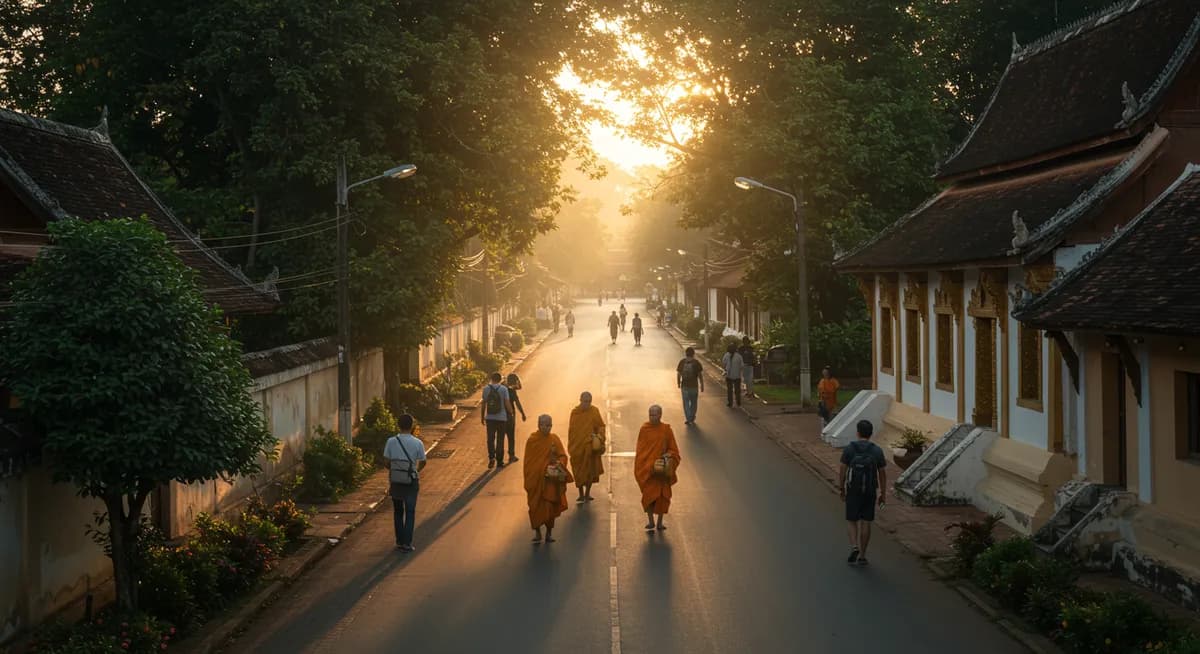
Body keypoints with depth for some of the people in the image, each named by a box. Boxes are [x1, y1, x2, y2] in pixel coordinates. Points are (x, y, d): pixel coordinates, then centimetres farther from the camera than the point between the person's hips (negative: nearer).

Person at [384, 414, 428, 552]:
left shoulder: (391, 442, -8)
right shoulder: (417, 443, -10)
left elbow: (387, 461, -3)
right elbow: (422, 463, -2)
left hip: (395, 480, 2)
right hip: (411, 481, -2)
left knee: (398, 511, 16)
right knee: (410, 512, 6)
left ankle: (399, 541, 19)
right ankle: (407, 543, 1)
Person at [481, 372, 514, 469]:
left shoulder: (486, 388, -1)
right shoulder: (504, 389, -8)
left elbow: (483, 404, 3)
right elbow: (507, 403, -8)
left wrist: (482, 416, 12)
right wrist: (511, 413, 10)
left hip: (490, 418, 1)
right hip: (502, 418, -1)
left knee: (490, 439, 7)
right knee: (500, 440, 8)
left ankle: (491, 457, -11)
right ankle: (499, 461, 12)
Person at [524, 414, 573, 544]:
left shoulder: (554, 439, 1)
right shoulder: (531, 440, -3)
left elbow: (563, 455, 2)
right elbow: (527, 461, 1)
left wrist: (559, 462, -21)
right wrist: (527, 481, -2)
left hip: (551, 479, 1)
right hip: (535, 479, -1)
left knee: (550, 507, 1)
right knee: (536, 507, 1)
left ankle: (549, 532, 15)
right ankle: (537, 532, 15)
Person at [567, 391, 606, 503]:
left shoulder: (594, 411, -4)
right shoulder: (574, 412, 2)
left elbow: (601, 426, 2)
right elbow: (570, 430, 8)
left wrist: (599, 435, -18)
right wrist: (570, 446, 8)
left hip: (590, 446, -2)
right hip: (577, 446, 2)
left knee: (590, 470, 2)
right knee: (578, 472, 6)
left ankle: (587, 494, 16)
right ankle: (581, 495, 19)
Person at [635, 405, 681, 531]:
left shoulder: (666, 430, -1)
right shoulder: (644, 429, -2)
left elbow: (673, 449, 6)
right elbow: (639, 450, 1)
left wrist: (668, 454, -15)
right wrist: (640, 468, -5)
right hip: (647, 467, -1)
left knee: (663, 495, 5)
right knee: (649, 494, -3)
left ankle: (660, 522, 17)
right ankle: (650, 521, 10)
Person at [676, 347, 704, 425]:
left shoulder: (682, 362, -4)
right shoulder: (696, 363, -8)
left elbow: (678, 374, 0)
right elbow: (700, 375, -5)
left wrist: (678, 383, 14)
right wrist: (702, 386, 3)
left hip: (685, 386, 1)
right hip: (694, 386, -1)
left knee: (686, 403, 9)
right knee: (693, 403, 14)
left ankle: (688, 419, 2)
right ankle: (692, 419, 18)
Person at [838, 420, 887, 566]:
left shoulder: (848, 449, -9)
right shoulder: (877, 451, -5)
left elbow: (842, 471, -6)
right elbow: (882, 474, -2)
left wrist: (841, 489, 6)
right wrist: (883, 493, 8)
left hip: (853, 491, -1)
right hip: (870, 492, 1)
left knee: (851, 521, 12)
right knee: (865, 523, 9)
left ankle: (854, 547, -10)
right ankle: (862, 556, 10)